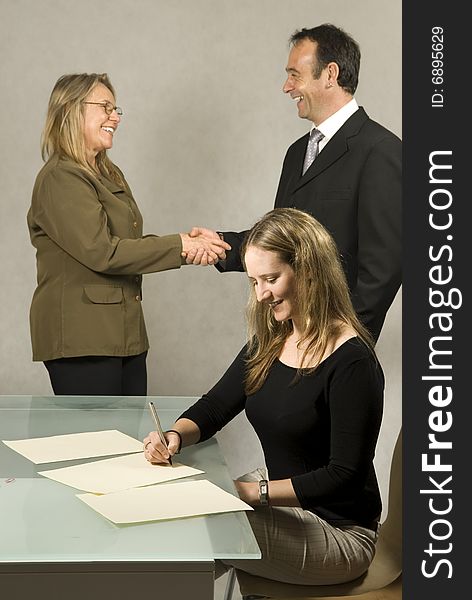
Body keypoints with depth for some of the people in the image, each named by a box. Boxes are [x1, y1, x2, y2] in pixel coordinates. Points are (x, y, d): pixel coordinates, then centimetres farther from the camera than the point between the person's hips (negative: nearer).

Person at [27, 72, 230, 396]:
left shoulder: (109, 174, 18)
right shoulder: (60, 179, -11)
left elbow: (127, 243, 12)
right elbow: (101, 251, -19)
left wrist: (190, 244, -4)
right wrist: (179, 246, -15)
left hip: (125, 334, 9)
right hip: (82, 340, -9)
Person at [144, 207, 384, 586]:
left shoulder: (351, 362, -19)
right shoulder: (270, 342, 5)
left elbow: (345, 476, -21)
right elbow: (213, 408, 12)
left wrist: (255, 492, -26)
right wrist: (175, 435, -9)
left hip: (337, 531, -7)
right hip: (284, 507, 7)